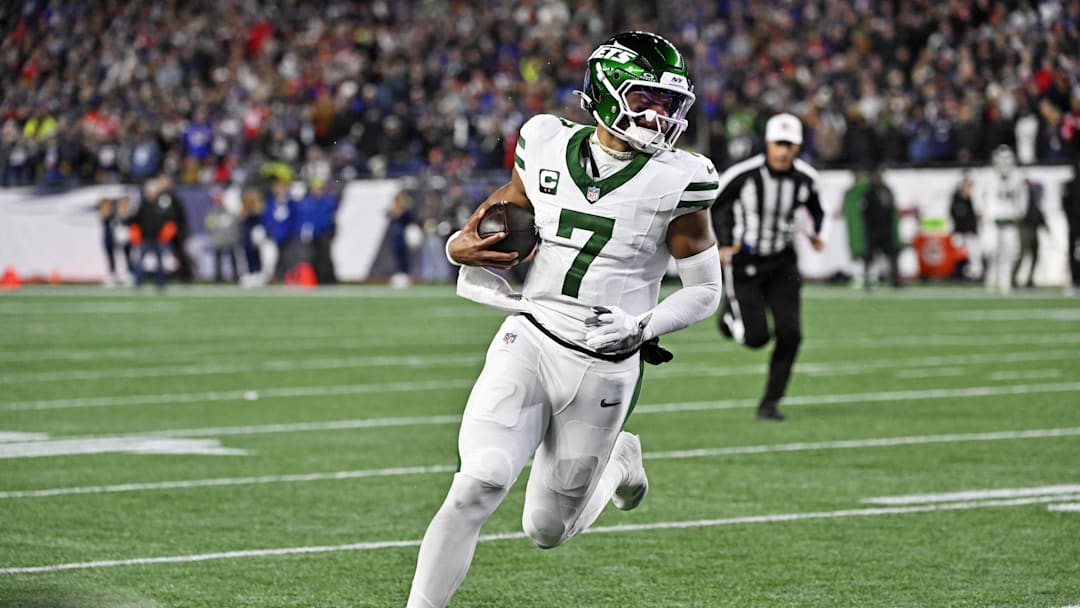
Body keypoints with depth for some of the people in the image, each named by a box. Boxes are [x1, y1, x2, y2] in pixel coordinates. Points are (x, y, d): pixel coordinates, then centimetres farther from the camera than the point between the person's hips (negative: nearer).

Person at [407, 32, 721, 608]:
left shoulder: (675, 183, -6)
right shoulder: (548, 149, 2)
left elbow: (705, 290, 2)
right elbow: (500, 217, 17)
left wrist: (642, 327, -15)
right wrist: (462, 247, -6)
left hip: (603, 368, -1)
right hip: (528, 343, 1)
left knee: (546, 530, 11)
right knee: (480, 483, -22)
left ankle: (617, 462, 41)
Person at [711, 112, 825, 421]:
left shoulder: (805, 178, -7)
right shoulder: (743, 174, -20)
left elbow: (815, 208, 14)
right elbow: (713, 207, -5)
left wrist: (816, 232, -4)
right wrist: (722, 244, -14)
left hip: (782, 262, 3)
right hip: (744, 262, -3)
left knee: (789, 334, -9)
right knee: (756, 337, -7)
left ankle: (769, 402, 6)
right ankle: (731, 312, 30)